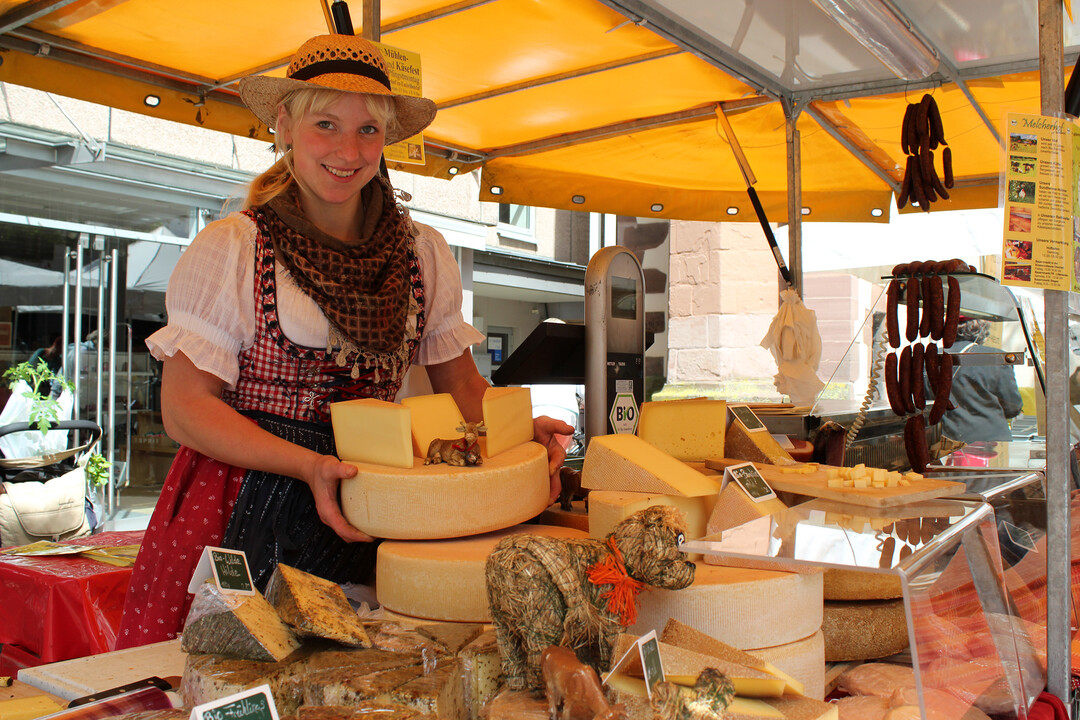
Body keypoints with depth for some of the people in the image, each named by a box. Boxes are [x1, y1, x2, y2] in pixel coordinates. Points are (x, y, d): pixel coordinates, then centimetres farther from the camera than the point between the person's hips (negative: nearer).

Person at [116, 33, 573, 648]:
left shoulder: (424, 253, 5)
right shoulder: (230, 248, -6)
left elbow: (462, 383, 9)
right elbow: (185, 405, -8)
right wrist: (309, 465, -21)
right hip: (243, 500, -3)